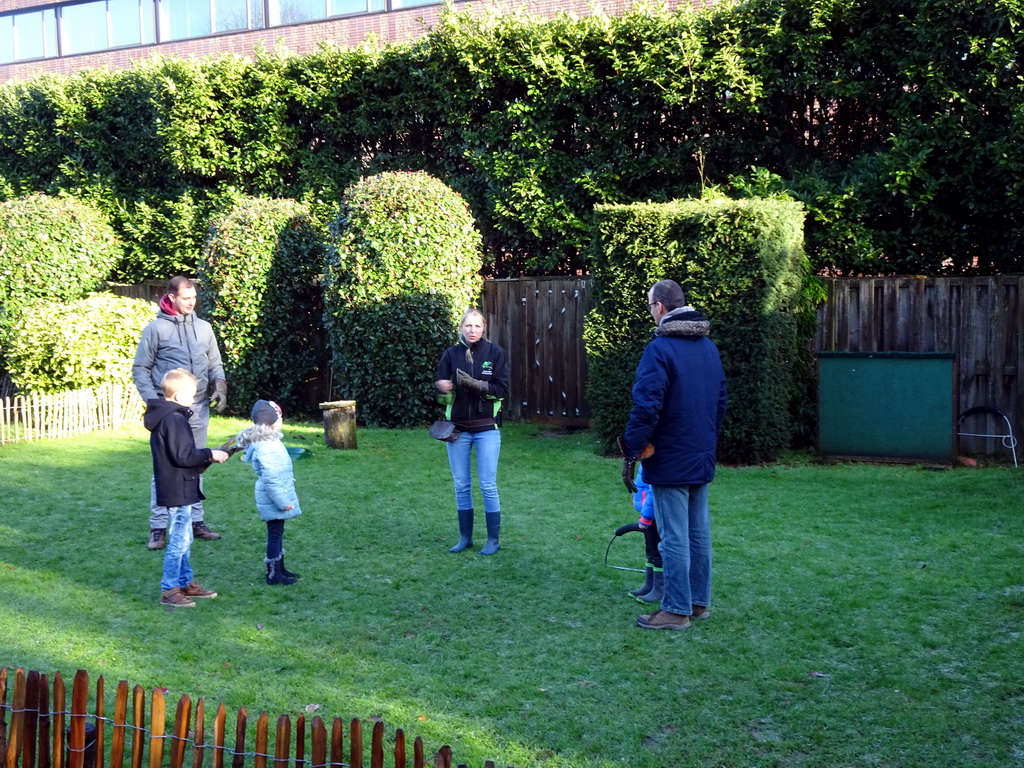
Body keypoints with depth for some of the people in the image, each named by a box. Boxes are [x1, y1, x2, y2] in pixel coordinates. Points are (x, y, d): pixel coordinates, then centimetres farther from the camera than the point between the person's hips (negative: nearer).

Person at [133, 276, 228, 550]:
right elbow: (140, 369, -1)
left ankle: (195, 521, 21)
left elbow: (215, 363, 15)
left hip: (199, 409, 4)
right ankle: (158, 527, 3)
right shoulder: (156, 329, -3)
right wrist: (152, 399, -11)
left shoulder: (203, 327, 8)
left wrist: (220, 386, -3)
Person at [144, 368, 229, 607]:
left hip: (175, 489, 11)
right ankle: (169, 591, 5)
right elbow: (183, 456, -25)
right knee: (179, 541, -3)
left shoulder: (163, 417, 12)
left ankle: (185, 583, 29)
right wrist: (210, 455, -14)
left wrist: (207, 456, 11)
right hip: (178, 491, -11)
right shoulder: (174, 419, -21)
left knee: (183, 539, 19)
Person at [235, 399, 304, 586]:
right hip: (274, 500, -10)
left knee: (277, 534, 19)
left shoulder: (270, 442, 9)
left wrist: (288, 496, 24)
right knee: (275, 534, -1)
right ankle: (273, 574, 8)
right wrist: (283, 502, -20)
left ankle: (280, 568, 30)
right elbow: (271, 479, -25)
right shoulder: (267, 448, -25)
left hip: (278, 498, 10)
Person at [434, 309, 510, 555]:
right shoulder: (451, 354, 2)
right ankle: (465, 537, 21)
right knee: (461, 485, 9)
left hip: (486, 429, -2)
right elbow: (441, 395, 1)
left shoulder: (495, 352, -2)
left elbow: (502, 389, -7)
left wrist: (476, 385, -21)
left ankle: (494, 539, 11)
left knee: (488, 485, 0)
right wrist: (443, 390, -22)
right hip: (457, 428, 2)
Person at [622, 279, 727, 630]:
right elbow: (720, 401, 16)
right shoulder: (708, 347, 10)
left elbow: (646, 407, -21)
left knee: (674, 536, -2)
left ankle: (676, 610, 5)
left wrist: (631, 451, -13)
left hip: (670, 461, -8)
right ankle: (699, 601, 24)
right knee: (699, 532, 14)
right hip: (702, 458, 8)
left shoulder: (659, 349, -16)